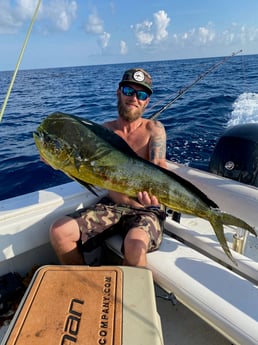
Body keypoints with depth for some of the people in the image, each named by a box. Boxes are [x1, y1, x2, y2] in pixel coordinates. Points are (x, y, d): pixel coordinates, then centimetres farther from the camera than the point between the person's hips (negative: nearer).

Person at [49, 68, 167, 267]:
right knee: (59, 232, -9)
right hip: (111, 206, 4)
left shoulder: (153, 129, -6)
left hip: (146, 210, -4)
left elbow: (159, 166, -20)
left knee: (135, 244, -35)